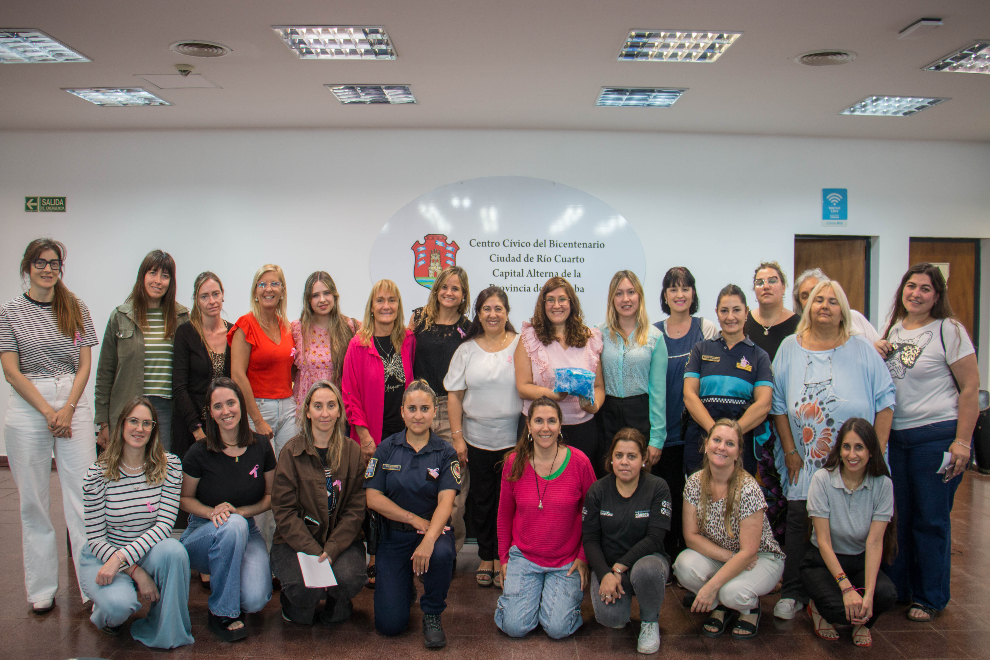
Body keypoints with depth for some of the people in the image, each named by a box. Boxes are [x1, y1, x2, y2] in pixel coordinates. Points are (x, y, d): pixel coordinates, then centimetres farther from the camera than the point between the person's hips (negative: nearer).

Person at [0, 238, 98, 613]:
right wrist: (48, 412, -9)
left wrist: (68, 409, -8)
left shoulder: (77, 310, 8)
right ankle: (42, 589, 15)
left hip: (74, 404, 1)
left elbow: (85, 365, 5)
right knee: (33, 501, 5)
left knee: (84, 496, -3)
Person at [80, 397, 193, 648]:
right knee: (120, 603, -33)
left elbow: (165, 524, -15)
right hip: (102, 557, -1)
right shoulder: (98, 473, -11)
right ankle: (105, 613, 9)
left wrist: (122, 557, -29)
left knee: (173, 550, -33)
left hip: (148, 552, 2)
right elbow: (96, 539, -11)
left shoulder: (169, 465, -8)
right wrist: (136, 572, -23)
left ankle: (167, 633, -11)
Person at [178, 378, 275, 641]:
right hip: (203, 534, -1)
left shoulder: (261, 446, -3)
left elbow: (270, 496, 6)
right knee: (232, 525, -39)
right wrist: (213, 512, -19)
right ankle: (221, 613, -19)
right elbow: (184, 499, 2)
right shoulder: (199, 453, -10)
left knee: (255, 601, -26)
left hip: (247, 532, 2)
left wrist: (241, 511, -14)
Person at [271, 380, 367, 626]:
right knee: (305, 587, -28)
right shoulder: (292, 452, -4)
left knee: (349, 578, -27)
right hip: (295, 541, -1)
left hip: (342, 539, 2)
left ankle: (337, 605, 10)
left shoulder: (352, 452, 3)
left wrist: (331, 549, -16)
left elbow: (356, 509, -1)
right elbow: (284, 511, -8)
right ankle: (296, 604, 11)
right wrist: (314, 551, -19)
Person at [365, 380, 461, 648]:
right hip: (394, 535, 1)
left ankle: (432, 615, -7)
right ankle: (404, 586, 28)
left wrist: (429, 539, -33)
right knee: (389, 624, -10)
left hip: (434, 529, 0)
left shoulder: (445, 453, -3)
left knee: (441, 553, -38)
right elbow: (373, 498, -5)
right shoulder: (386, 449, 0)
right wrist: (415, 519, -14)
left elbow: (446, 502, -16)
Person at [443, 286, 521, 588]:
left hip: (514, 437, -2)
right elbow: (454, 395, 6)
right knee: (481, 498, 9)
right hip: (478, 437, 2)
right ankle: (486, 557, 24)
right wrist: (457, 436, 0)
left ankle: (504, 558, 18)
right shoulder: (466, 350, 7)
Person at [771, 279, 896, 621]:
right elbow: (778, 404, 7)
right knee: (799, 523, 4)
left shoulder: (861, 350, 3)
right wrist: (790, 451, 1)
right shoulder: (790, 349, 7)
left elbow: (884, 401, 2)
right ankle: (793, 593, 16)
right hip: (805, 464, 1)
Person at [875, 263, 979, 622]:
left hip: (937, 435, -5)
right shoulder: (892, 330, 10)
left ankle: (930, 598, 18)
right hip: (894, 437, 6)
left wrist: (962, 441, -15)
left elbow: (971, 388, -9)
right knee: (897, 515, 12)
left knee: (931, 518, 3)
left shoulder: (949, 331, -7)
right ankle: (897, 588, 28)